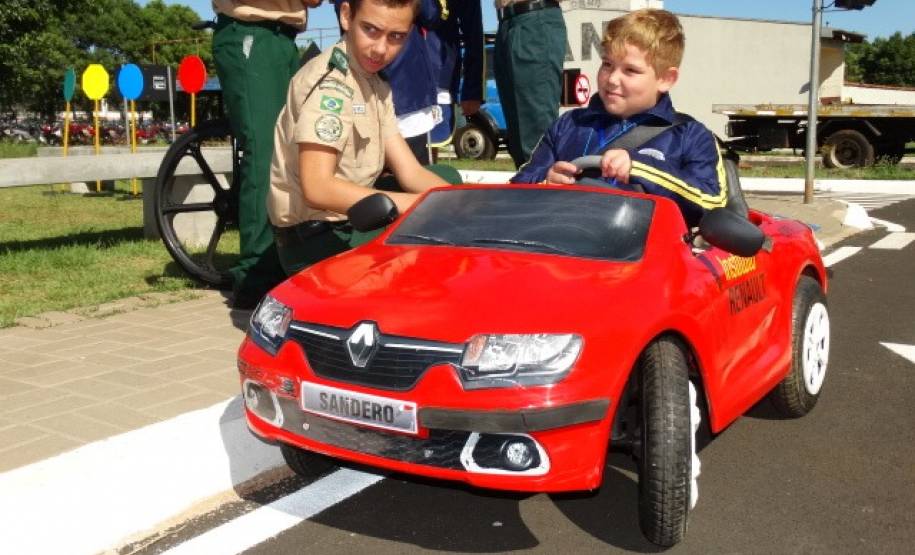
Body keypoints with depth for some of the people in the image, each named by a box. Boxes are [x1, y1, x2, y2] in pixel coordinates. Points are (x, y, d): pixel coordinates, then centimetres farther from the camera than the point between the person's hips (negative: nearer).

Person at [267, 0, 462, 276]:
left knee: (447, 177, 16)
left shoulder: (377, 86, 8)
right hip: (315, 241, -9)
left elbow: (410, 173, 5)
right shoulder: (330, 81, -19)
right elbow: (318, 189, -29)